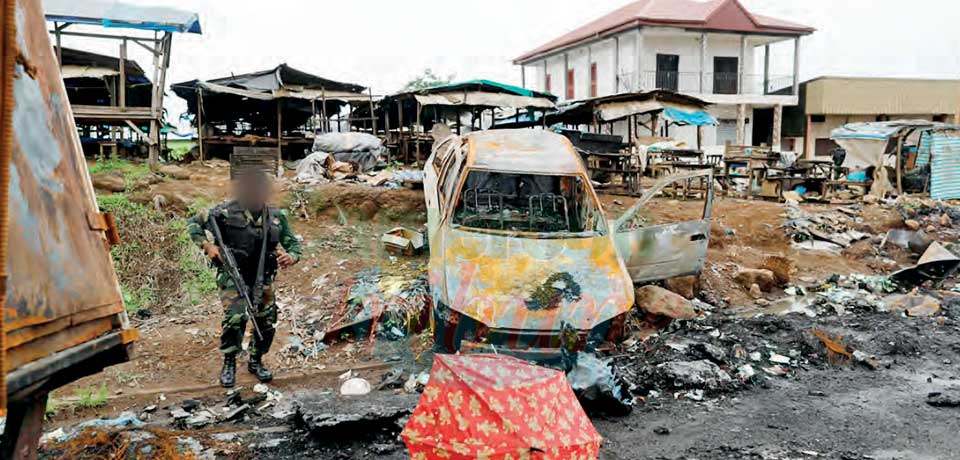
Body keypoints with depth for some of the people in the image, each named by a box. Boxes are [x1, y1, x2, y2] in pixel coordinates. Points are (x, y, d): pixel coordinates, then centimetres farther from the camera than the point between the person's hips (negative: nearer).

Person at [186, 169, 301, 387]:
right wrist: (207, 245, -16)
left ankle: (256, 361, 30)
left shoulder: (276, 216, 1)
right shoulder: (227, 212, -10)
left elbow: (293, 243, 7)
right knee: (235, 318, -20)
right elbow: (193, 223, -1)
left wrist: (291, 257, -16)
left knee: (267, 322, 5)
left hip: (262, 279, 4)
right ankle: (229, 364, 3)